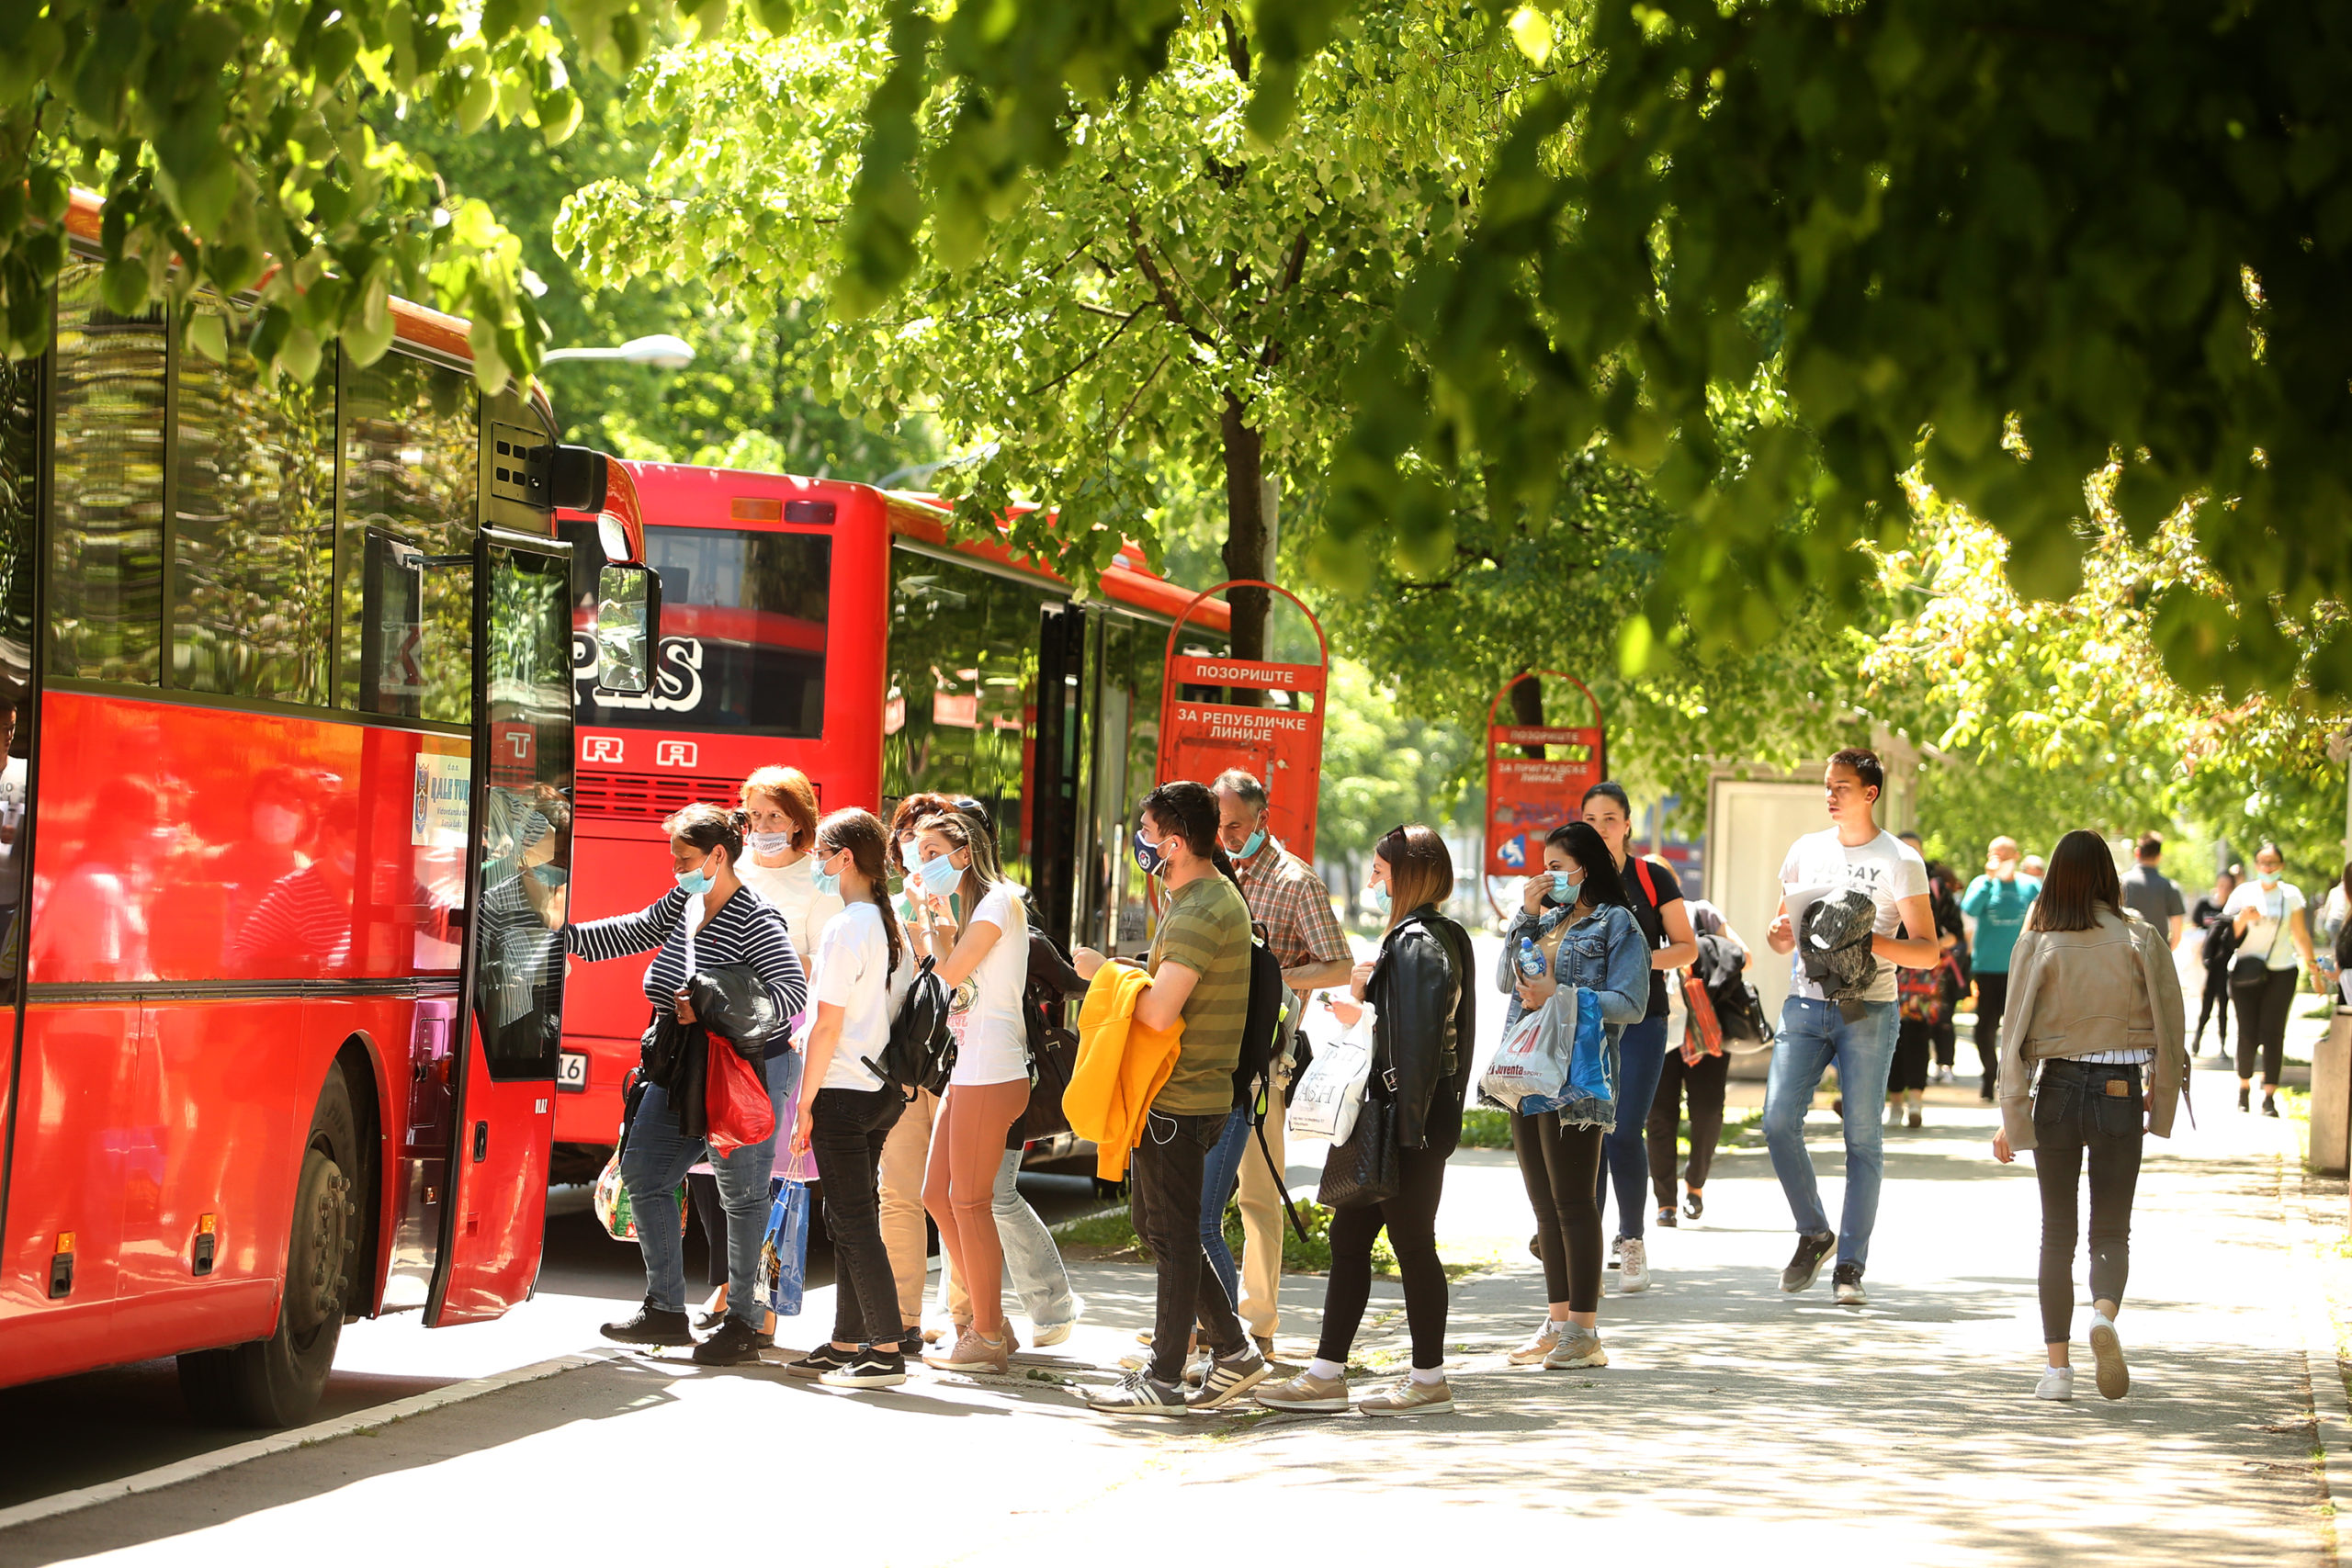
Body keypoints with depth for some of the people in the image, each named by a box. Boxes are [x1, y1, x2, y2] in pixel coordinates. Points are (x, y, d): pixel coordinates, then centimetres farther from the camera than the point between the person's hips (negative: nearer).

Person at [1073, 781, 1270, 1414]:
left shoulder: (1199, 913, -19)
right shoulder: (1215, 895, 16)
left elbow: (1159, 1012, -25)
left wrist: (1103, 971, -13)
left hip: (1179, 1099, -10)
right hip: (1197, 1092, 10)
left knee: (1172, 1232, -3)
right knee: (1153, 1220, 17)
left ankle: (1162, 1381, 3)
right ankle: (1232, 1349, 20)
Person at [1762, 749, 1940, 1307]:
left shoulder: (1900, 860, 0)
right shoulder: (1806, 851, 13)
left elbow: (1927, 951, -3)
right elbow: (1782, 934, 21)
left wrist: (1870, 940, -20)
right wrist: (1780, 935, -4)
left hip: (1867, 1010, -4)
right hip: (1805, 1004, 4)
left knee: (1862, 1136, -3)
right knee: (1779, 1119, -10)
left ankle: (1851, 1265, 3)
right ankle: (1813, 1234, 10)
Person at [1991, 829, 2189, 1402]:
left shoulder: (2038, 943, -3)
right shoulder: (2141, 940, -3)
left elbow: (2017, 1031, -3)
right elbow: (2168, 1026, 0)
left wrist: (2010, 1115, 1)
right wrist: (2161, 1094, 15)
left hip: (2057, 1090, 0)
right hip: (2120, 1093, 0)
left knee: (2057, 1232, 11)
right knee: (2112, 1230, 7)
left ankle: (2057, 1365, 6)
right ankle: (2103, 1314, -25)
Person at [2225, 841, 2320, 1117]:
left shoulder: (2291, 895, 5)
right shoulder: (2243, 894, 3)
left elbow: (2300, 934, 12)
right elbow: (2228, 935, 4)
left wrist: (2312, 962, 5)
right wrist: (2242, 919, -15)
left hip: (2281, 972, 0)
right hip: (2246, 971, 0)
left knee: (2273, 1033, -7)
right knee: (2248, 1034, -5)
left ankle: (2269, 1095, -4)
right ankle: (2244, 1088, 15)